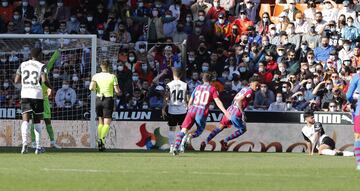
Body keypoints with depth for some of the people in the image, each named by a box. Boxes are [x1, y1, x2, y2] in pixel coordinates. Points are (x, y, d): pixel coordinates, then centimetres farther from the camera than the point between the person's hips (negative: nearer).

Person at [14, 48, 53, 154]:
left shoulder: (23, 65, 9)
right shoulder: (41, 66, -1)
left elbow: (16, 81, 10)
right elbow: (44, 80, -15)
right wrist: (50, 88, 5)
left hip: (25, 95, 1)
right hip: (37, 95, -1)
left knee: (25, 120, -7)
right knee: (37, 121, 12)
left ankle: (25, 142, -30)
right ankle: (38, 147, 10)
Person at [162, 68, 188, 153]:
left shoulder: (169, 85, -5)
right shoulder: (185, 85, -2)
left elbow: (166, 99, -6)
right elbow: (187, 99, 0)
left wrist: (163, 109, 1)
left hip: (172, 110, -1)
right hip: (182, 110, 1)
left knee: (172, 129, 8)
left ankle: (172, 147, 2)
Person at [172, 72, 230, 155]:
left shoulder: (197, 88, 20)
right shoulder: (212, 89, 9)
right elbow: (217, 101, -4)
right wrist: (225, 112, -10)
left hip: (192, 111, 2)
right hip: (202, 112, -2)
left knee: (183, 130, -5)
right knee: (199, 130, 19)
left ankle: (176, 147, -26)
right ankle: (191, 136, -15)